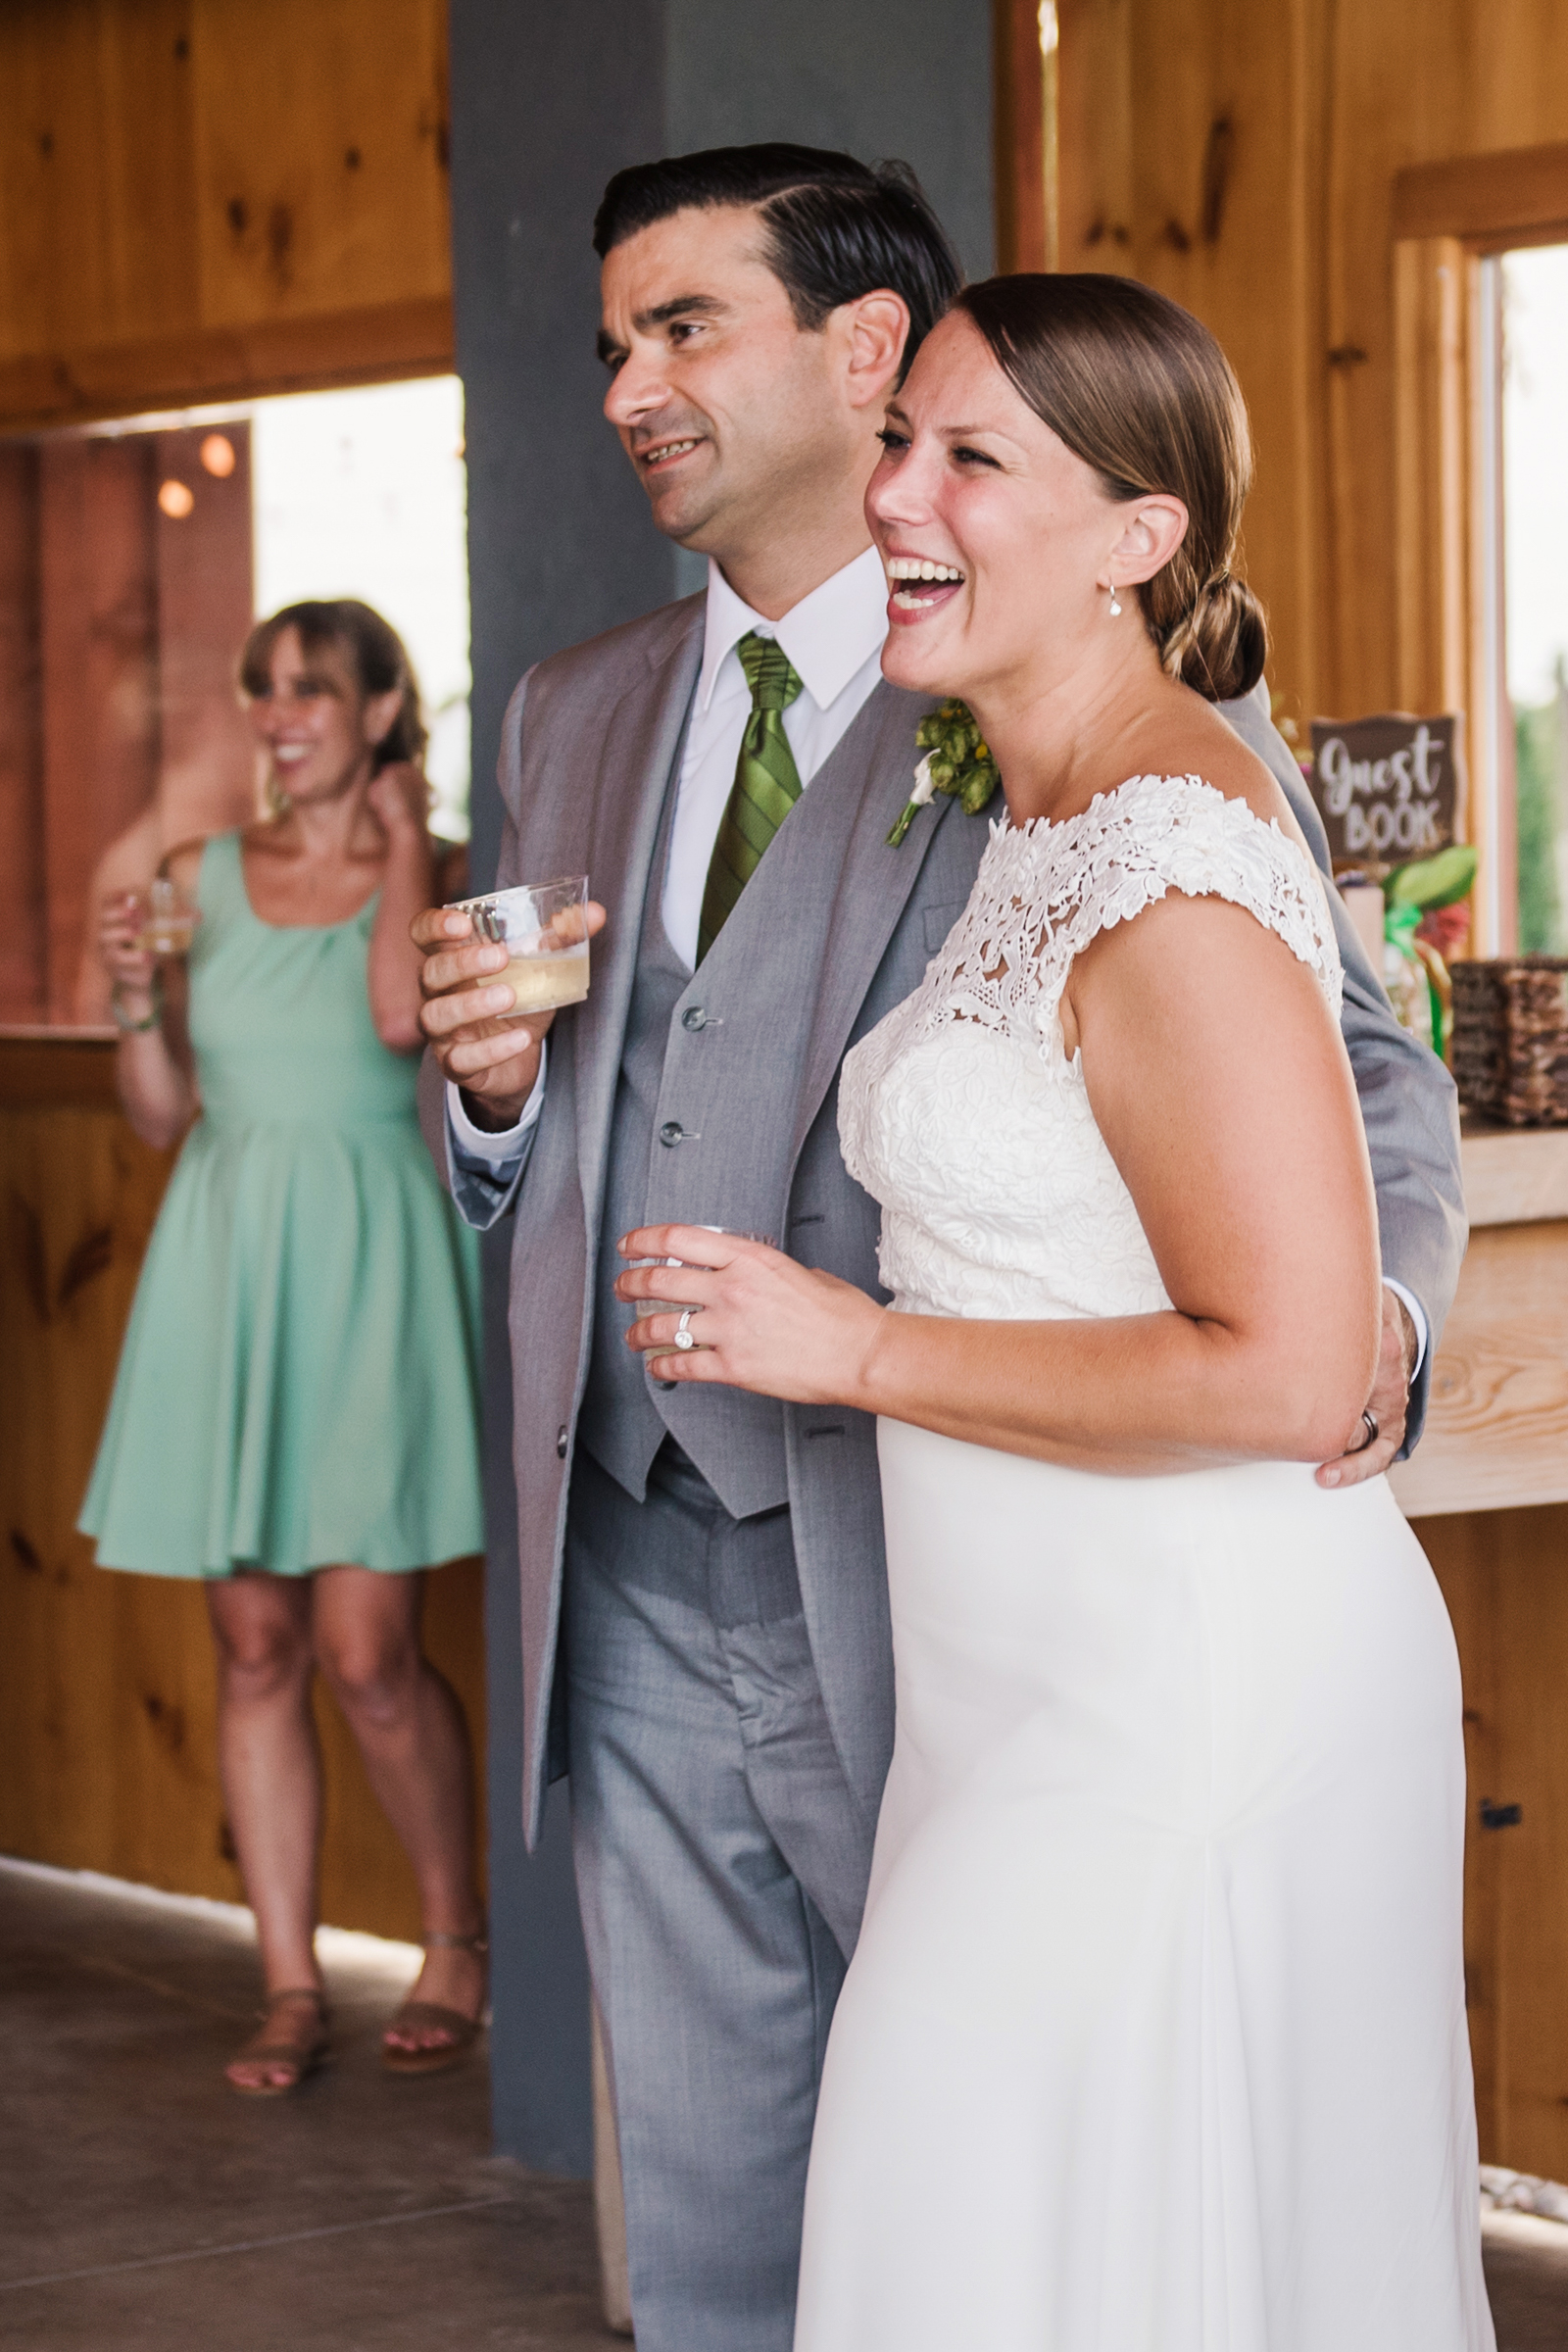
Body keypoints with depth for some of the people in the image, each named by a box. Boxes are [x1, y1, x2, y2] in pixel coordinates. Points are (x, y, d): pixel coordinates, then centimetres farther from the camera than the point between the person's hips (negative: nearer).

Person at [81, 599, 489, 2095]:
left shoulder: (428, 869, 2)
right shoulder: (206, 877, 11)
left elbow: (403, 1016, -21)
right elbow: (161, 1116, 12)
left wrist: (401, 843, -8)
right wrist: (135, 997, -6)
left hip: (366, 1260, -3)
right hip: (226, 1260, 4)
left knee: (367, 1654, -6)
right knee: (256, 1650, 4)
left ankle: (457, 1945, 15)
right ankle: (290, 1986, 12)